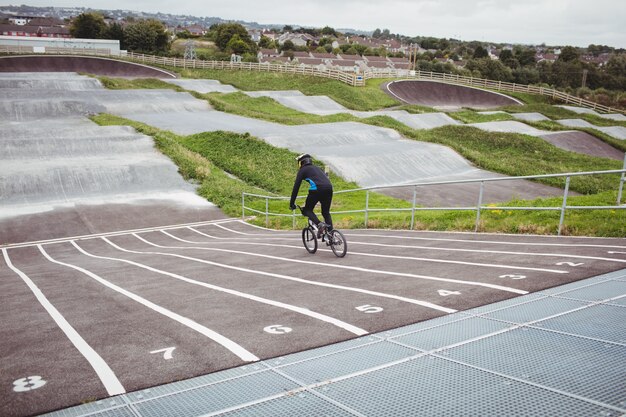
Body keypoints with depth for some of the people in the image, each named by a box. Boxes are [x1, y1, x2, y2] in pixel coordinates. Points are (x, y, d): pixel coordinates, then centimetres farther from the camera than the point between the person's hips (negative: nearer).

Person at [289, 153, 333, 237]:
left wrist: (291, 203, 15)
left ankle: (319, 224, -13)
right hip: (329, 188, 6)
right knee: (326, 212, 19)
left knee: (307, 210, 12)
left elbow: (296, 187, 11)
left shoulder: (303, 170, 15)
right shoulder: (317, 168, 34)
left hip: (316, 189, -5)